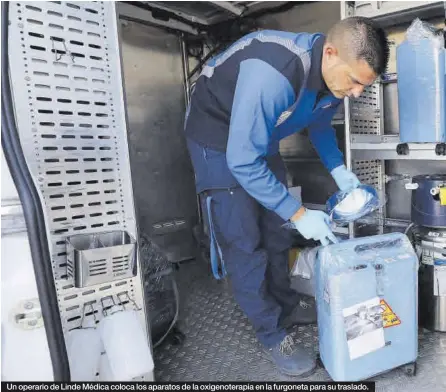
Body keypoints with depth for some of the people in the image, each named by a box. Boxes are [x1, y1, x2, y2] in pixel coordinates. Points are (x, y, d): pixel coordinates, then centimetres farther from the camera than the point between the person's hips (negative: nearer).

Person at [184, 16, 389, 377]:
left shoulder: (333, 72, -12)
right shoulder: (272, 74, -38)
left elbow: (319, 124, 8)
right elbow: (242, 161, -35)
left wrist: (340, 171, -5)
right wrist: (299, 213, -28)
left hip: (260, 138, 8)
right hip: (219, 137, -7)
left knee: (275, 232, 13)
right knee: (243, 242, -6)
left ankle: (286, 306, 33)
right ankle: (273, 334, 10)